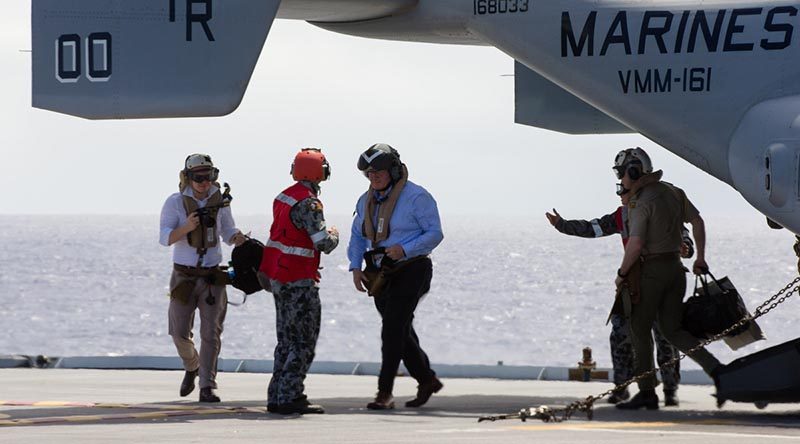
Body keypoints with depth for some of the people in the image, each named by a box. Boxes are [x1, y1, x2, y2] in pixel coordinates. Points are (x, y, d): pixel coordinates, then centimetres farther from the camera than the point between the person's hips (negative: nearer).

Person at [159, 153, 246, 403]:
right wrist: (186, 228, -29)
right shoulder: (175, 203, -5)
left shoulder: (219, 201, 3)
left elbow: (227, 232, 14)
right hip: (184, 276, -1)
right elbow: (165, 238, -12)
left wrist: (237, 238, -10)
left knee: (211, 333, -6)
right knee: (179, 332, 0)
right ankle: (192, 367, 30)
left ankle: (207, 387, -5)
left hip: (212, 276, 1)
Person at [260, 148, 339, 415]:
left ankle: (277, 397, 15)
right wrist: (334, 235, 0)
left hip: (277, 277, 9)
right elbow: (323, 243, -21)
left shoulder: (284, 197, 10)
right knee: (304, 342, -5)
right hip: (298, 282, -9)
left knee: (288, 340, 15)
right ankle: (288, 397, -10)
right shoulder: (308, 203, -18)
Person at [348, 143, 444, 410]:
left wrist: (404, 249, -24)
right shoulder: (366, 201, 10)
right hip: (381, 274, 7)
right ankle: (427, 381, 29)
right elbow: (358, 236, 18)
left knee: (392, 330, -15)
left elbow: (434, 234, -11)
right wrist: (356, 268, 2)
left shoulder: (416, 197, -11)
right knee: (401, 331, 13)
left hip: (410, 271, -7)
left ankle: (385, 393, -16)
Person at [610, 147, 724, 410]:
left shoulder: (641, 202, -15)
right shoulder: (673, 192, 11)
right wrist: (700, 259, 22)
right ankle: (715, 368, -4)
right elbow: (697, 222, 16)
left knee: (639, 330, 4)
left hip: (650, 270, -8)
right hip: (675, 267, 8)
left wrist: (622, 274, -10)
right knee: (672, 330, 11)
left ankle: (646, 392, 5)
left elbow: (635, 244, -23)